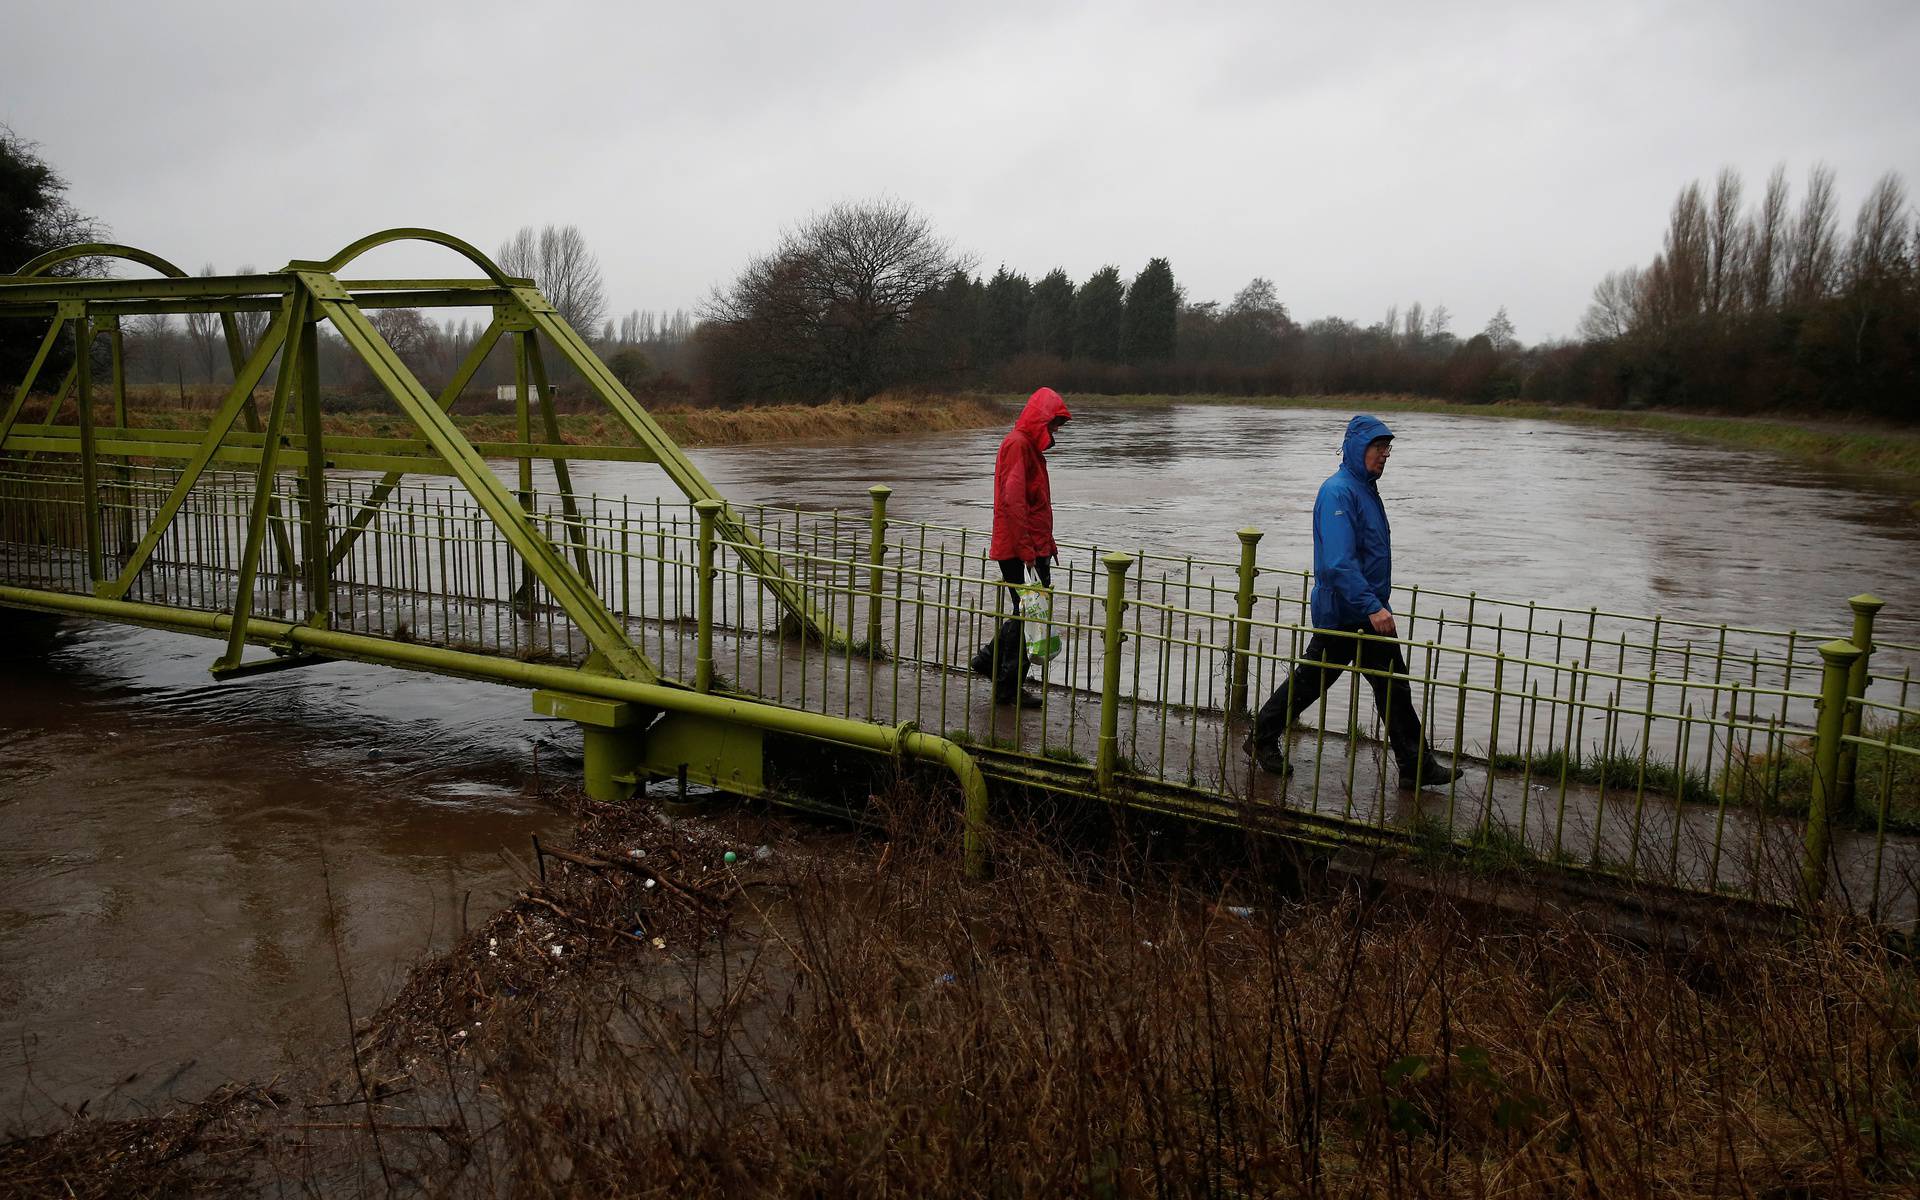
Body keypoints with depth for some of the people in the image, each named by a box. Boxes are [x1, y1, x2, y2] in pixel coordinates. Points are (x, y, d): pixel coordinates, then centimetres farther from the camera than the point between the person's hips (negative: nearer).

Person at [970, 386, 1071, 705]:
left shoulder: (1031, 446, 19)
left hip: (1033, 547, 10)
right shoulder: (1017, 444, -14)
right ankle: (1009, 687, 4)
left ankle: (990, 659, 24)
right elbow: (1013, 500, -22)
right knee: (1026, 612, -4)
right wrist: (1026, 549, -24)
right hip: (1018, 548, -10)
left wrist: (1048, 543, 23)